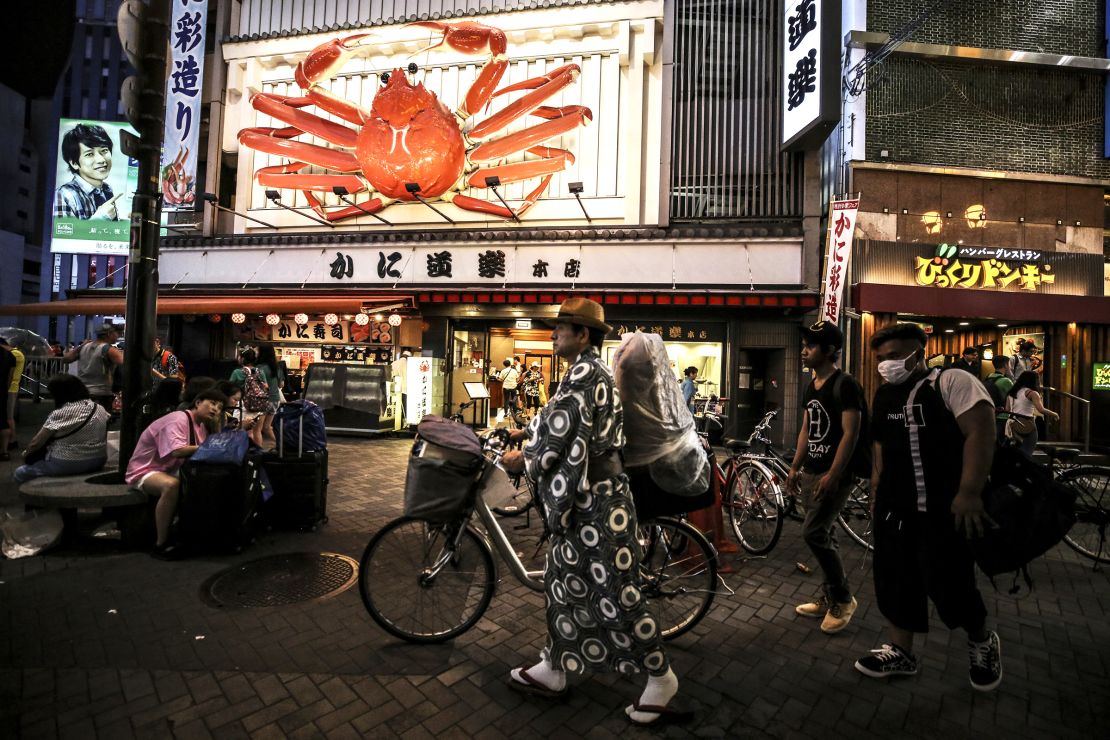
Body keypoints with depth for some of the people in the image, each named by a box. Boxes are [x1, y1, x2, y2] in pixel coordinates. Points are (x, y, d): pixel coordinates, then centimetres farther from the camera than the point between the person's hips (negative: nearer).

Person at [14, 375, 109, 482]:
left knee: (19, 473, 13)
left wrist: (26, 453, 14)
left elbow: (35, 443, -6)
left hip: (68, 465, -7)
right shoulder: (100, 409, 1)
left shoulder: (60, 414, -15)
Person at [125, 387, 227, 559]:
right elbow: (177, 451, -35)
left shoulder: (201, 425, 7)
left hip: (170, 471, 9)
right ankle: (161, 543, -25)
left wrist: (217, 423, -8)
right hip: (144, 471, -9)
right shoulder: (178, 419, -21)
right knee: (172, 485, -37)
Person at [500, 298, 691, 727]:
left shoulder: (585, 372, -19)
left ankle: (661, 677, 21)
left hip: (595, 501, -11)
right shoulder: (588, 371, 14)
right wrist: (524, 431, 25)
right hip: (582, 497, 11)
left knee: (616, 592, 2)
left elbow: (561, 437, -22)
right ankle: (553, 669, 34)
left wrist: (522, 461, -7)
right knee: (562, 581, 19)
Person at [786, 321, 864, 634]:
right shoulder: (812, 386, 12)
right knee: (824, 536, 13)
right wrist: (795, 467, 14)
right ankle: (829, 599, 25)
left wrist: (832, 476, -22)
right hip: (810, 473, 8)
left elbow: (851, 433, -18)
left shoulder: (844, 385, -13)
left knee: (814, 534, -10)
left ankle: (844, 599, 9)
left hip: (834, 475, -8)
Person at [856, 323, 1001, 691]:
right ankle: (901, 653, 26)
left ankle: (982, 642, 32)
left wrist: (969, 492, -23)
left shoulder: (953, 382, -9)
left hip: (944, 507, -7)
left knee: (948, 582, 0)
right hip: (894, 507, 7)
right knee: (893, 578, 10)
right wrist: (876, 491, 16)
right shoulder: (883, 396, 12)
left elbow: (980, 432, -17)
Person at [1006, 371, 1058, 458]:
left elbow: (1007, 411, 9)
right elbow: (1041, 410, -15)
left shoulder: (1011, 393, 12)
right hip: (1027, 426, -5)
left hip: (1014, 426, 5)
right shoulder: (1032, 393, -4)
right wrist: (1054, 414, 1)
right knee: (1027, 454, -3)